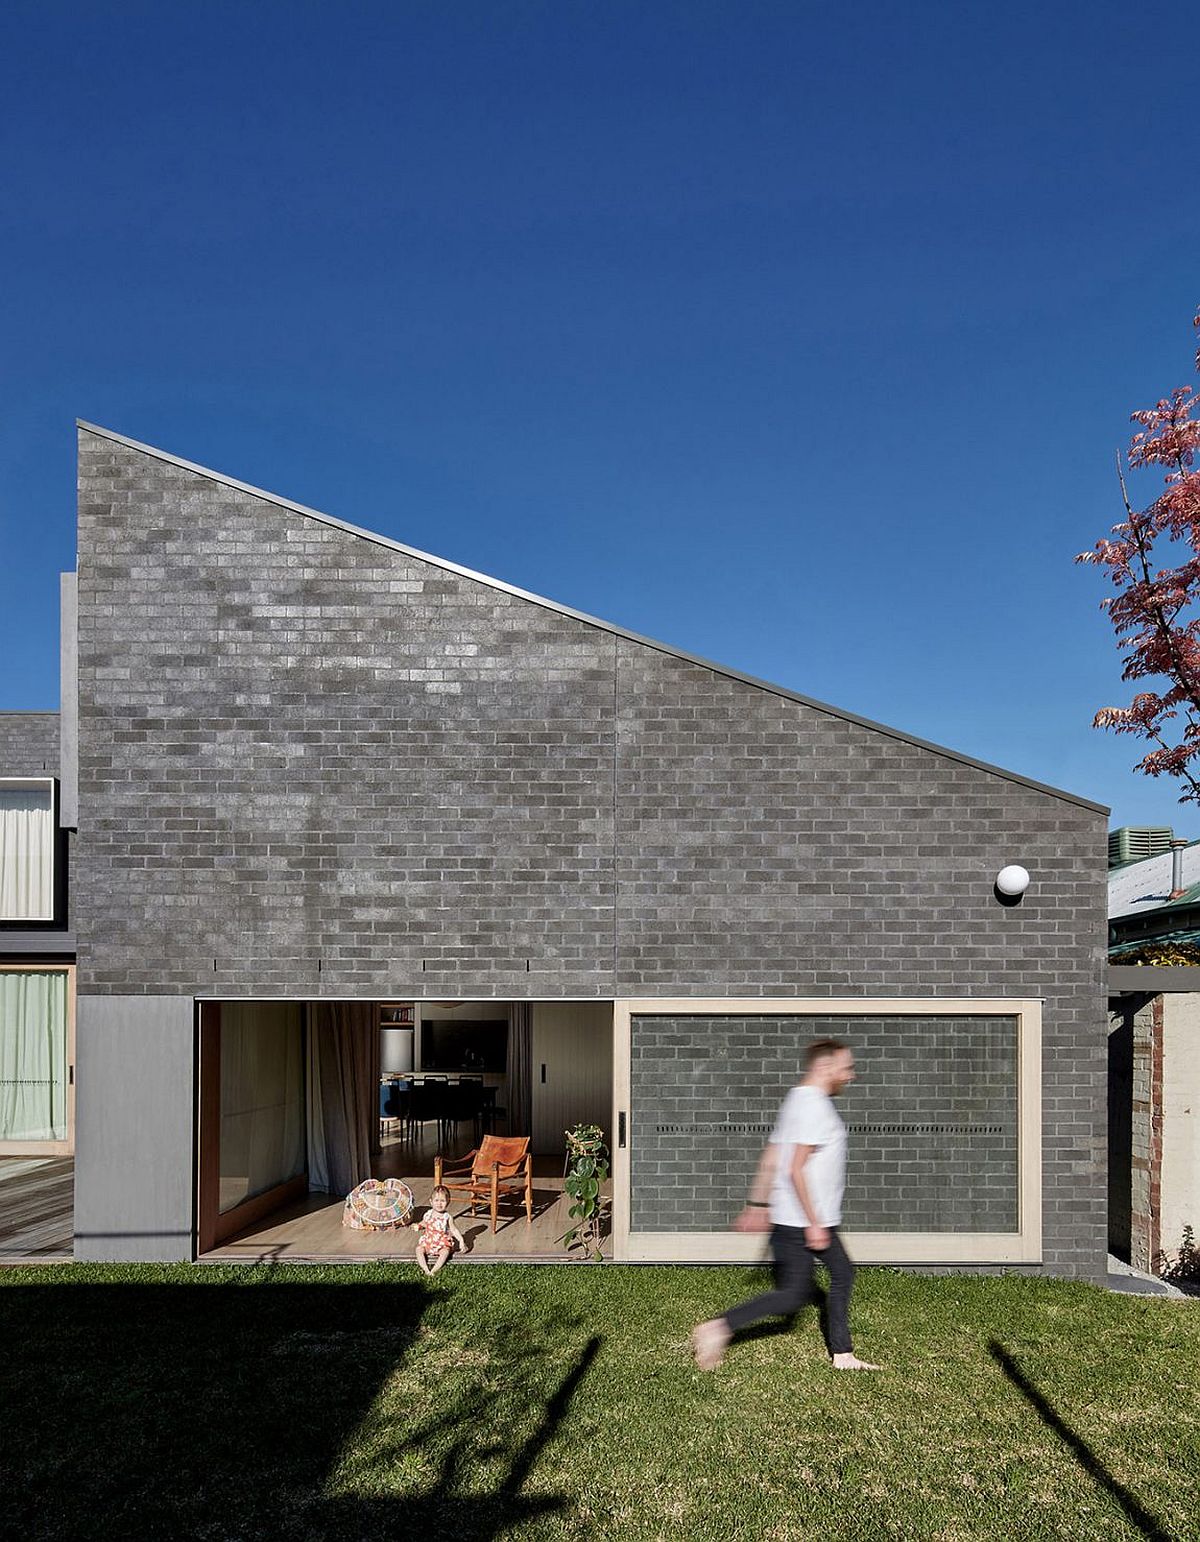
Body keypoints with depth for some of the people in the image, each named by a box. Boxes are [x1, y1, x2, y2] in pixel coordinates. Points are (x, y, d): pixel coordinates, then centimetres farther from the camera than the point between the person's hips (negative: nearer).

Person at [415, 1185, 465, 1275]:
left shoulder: (447, 1217, -7)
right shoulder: (427, 1215, -2)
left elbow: (454, 1230, 0)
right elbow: (424, 1223, 19)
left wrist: (461, 1240, -7)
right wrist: (418, 1226, 0)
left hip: (442, 1243, -2)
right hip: (428, 1242, 2)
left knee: (445, 1252, -30)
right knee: (419, 1249, -22)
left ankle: (434, 1269, -34)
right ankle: (425, 1269, -28)